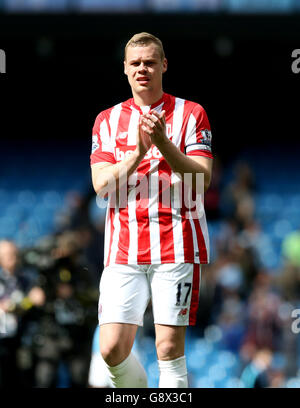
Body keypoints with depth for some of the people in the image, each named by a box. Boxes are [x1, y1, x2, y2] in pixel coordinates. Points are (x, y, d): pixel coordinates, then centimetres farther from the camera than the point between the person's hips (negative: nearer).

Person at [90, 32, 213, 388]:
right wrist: (138, 153, -13)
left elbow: (202, 179, -5)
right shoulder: (107, 120, 13)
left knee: (170, 348, -6)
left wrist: (163, 144, -19)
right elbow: (102, 184, 2)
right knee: (112, 349, -7)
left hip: (176, 247, -2)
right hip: (123, 250, 2)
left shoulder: (190, 114, 5)